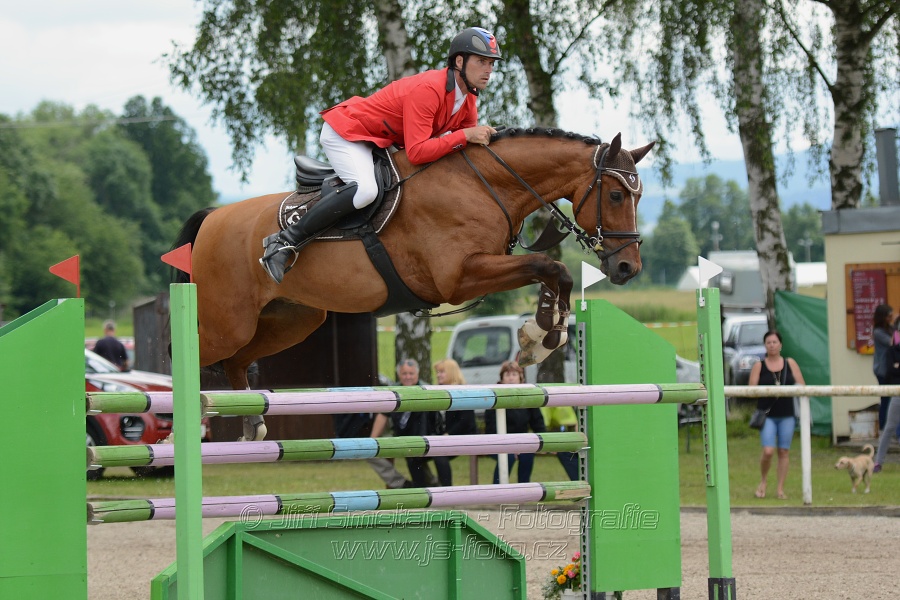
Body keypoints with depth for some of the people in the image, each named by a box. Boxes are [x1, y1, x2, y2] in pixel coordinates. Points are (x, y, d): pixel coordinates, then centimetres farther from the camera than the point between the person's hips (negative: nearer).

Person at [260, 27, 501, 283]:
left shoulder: (467, 98, -3)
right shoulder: (428, 89, -31)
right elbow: (417, 152, -36)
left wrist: (484, 137, -14)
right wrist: (465, 135, -35)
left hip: (383, 141, 10)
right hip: (346, 133, -10)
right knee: (365, 189, -34)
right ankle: (284, 242, -28)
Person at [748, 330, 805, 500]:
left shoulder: (790, 363, 8)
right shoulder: (759, 366, 3)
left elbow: (802, 386, 8)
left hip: (787, 415, 2)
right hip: (767, 415, -2)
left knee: (784, 452, 2)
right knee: (768, 451, -13)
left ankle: (781, 489, 9)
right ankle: (763, 481, 11)